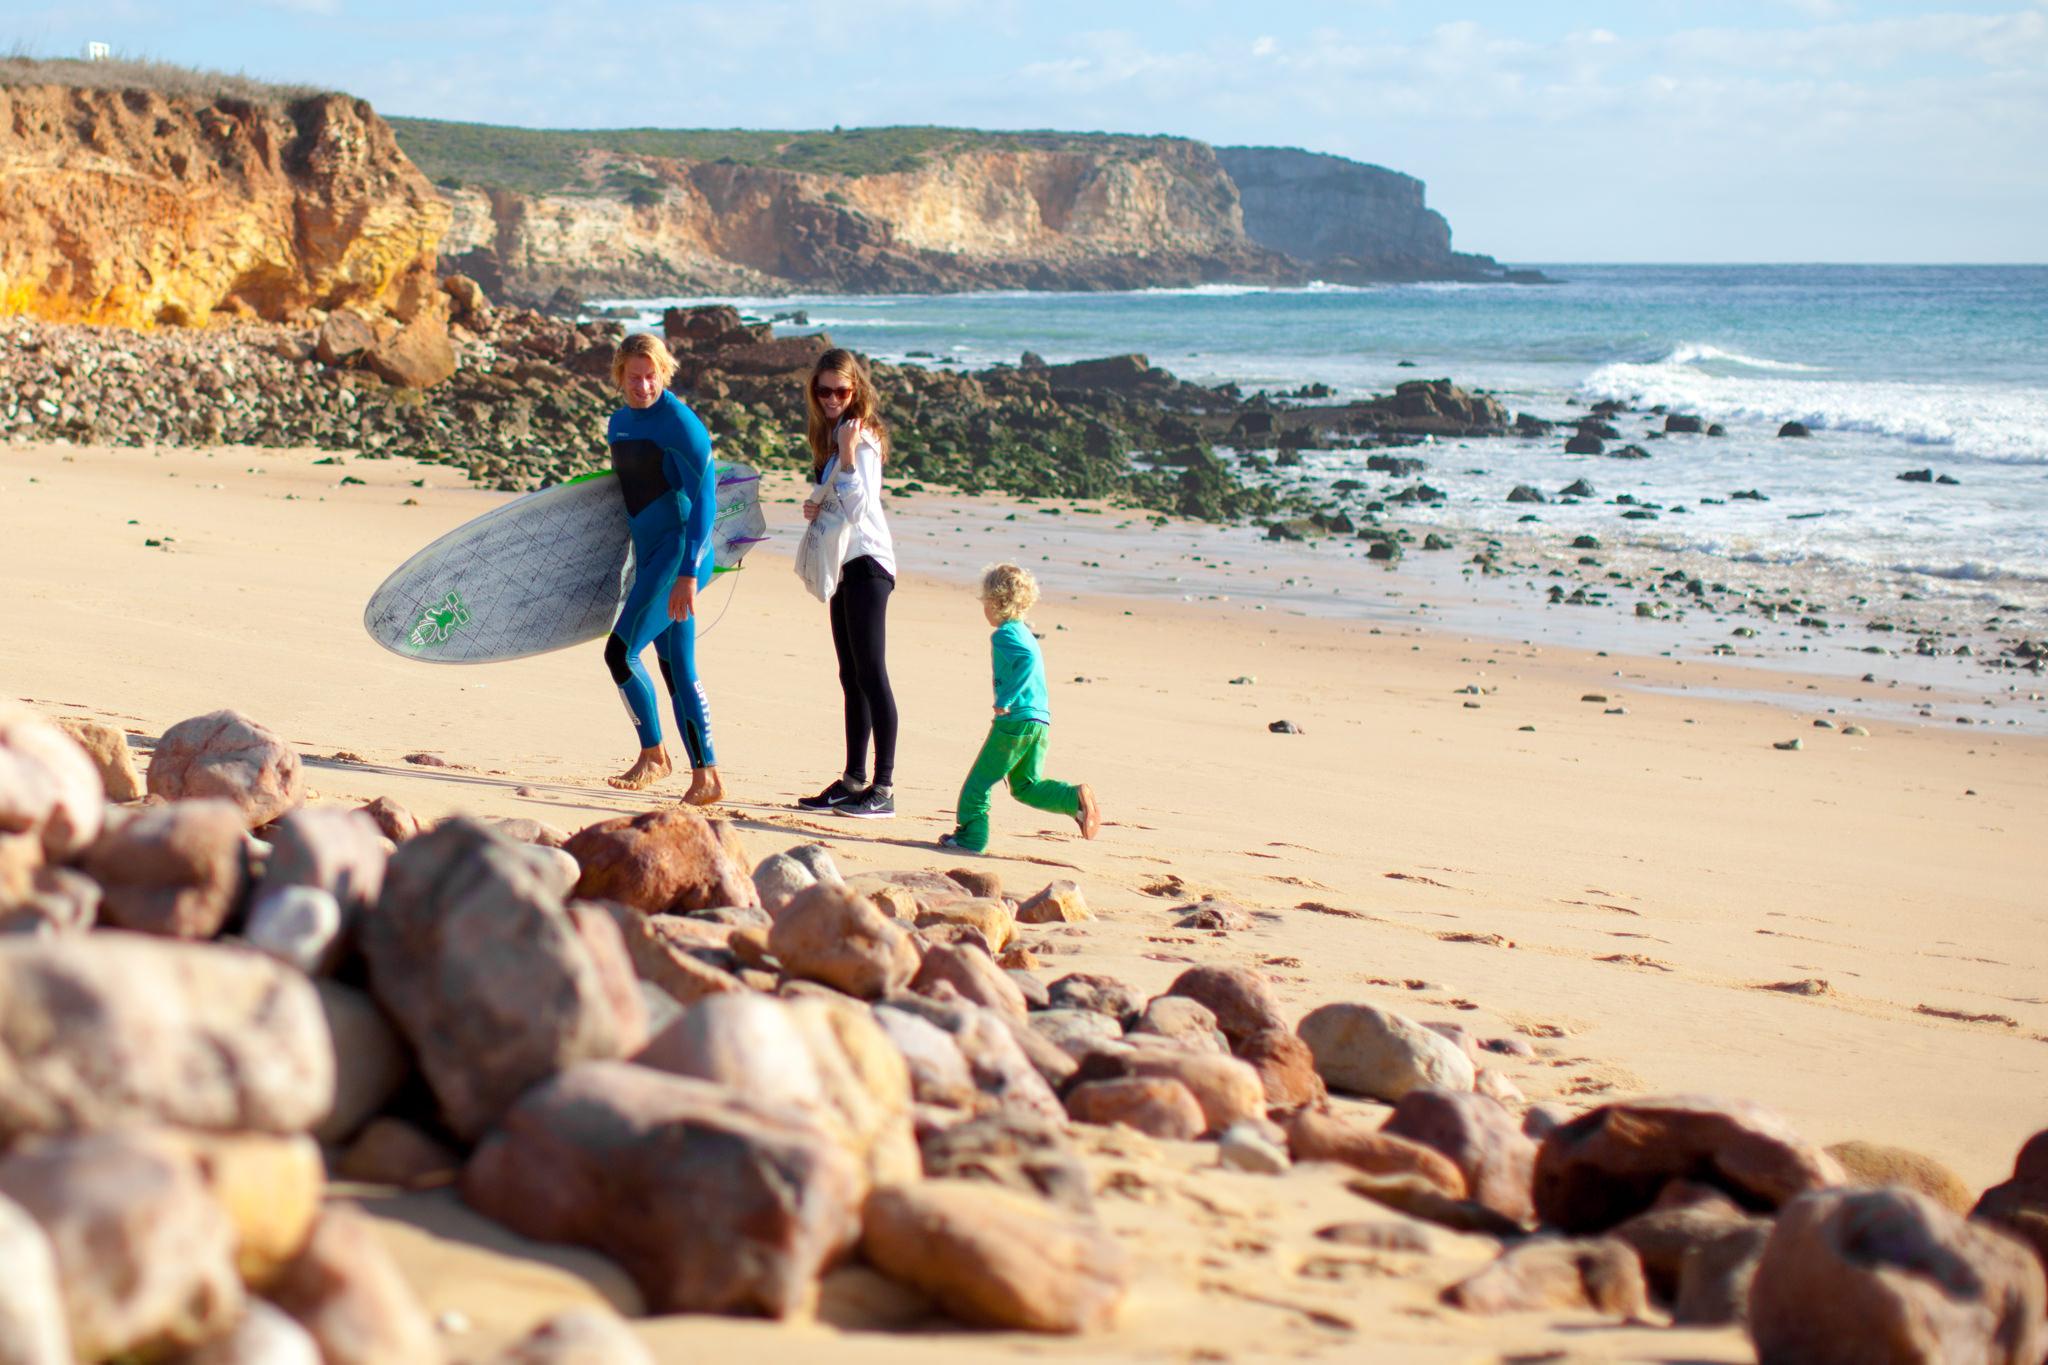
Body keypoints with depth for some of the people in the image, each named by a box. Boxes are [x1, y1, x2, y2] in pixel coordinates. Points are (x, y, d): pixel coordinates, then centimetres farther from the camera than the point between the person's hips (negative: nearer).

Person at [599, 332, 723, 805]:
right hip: (649, 552, 9)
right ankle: (706, 777, 11)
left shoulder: (680, 422, -13)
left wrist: (688, 572, -24)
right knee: (677, 669, 8)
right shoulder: (619, 423, 13)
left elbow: (704, 499, -17)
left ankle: (654, 756, 2)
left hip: (680, 550, -9)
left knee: (620, 650, -13)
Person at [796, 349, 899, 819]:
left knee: (871, 673, -12)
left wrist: (847, 453, -25)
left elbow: (859, 508, -20)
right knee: (851, 677, 12)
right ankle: (854, 780, 18)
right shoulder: (831, 435, 16)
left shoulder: (862, 438, -12)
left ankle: (883, 788, -14)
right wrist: (814, 506, 4)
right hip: (845, 565, 10)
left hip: (867, 562, -10)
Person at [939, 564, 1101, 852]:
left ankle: (970, 836, 6)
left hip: (1015, 720, -9)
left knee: (979, 780, 3)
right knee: (1026, 785, 14)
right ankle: (1076, 798, -6)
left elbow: (1027, 660, -25)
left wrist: (1005, 700, -25)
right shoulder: (1025, 634, 20)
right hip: (1041, 720, 9)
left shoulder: (1004, 635, -9)